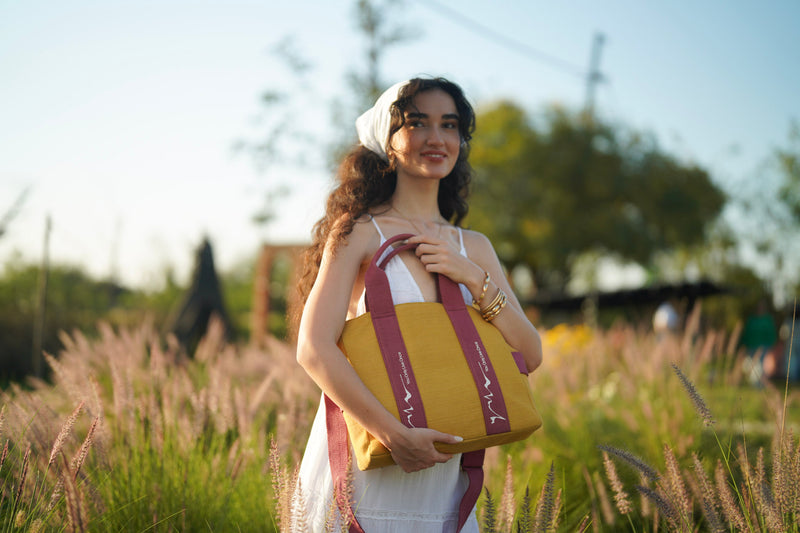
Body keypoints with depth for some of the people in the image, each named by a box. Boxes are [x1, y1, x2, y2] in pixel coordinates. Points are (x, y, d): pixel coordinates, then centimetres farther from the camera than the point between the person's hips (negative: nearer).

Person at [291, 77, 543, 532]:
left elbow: (530, 355, 6)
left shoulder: (474, 247, 10)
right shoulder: (358, 232, -5)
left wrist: (473, 278, -8)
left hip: (441, 474, 5)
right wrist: (396, 434, -23)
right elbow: (314, 349, -15)